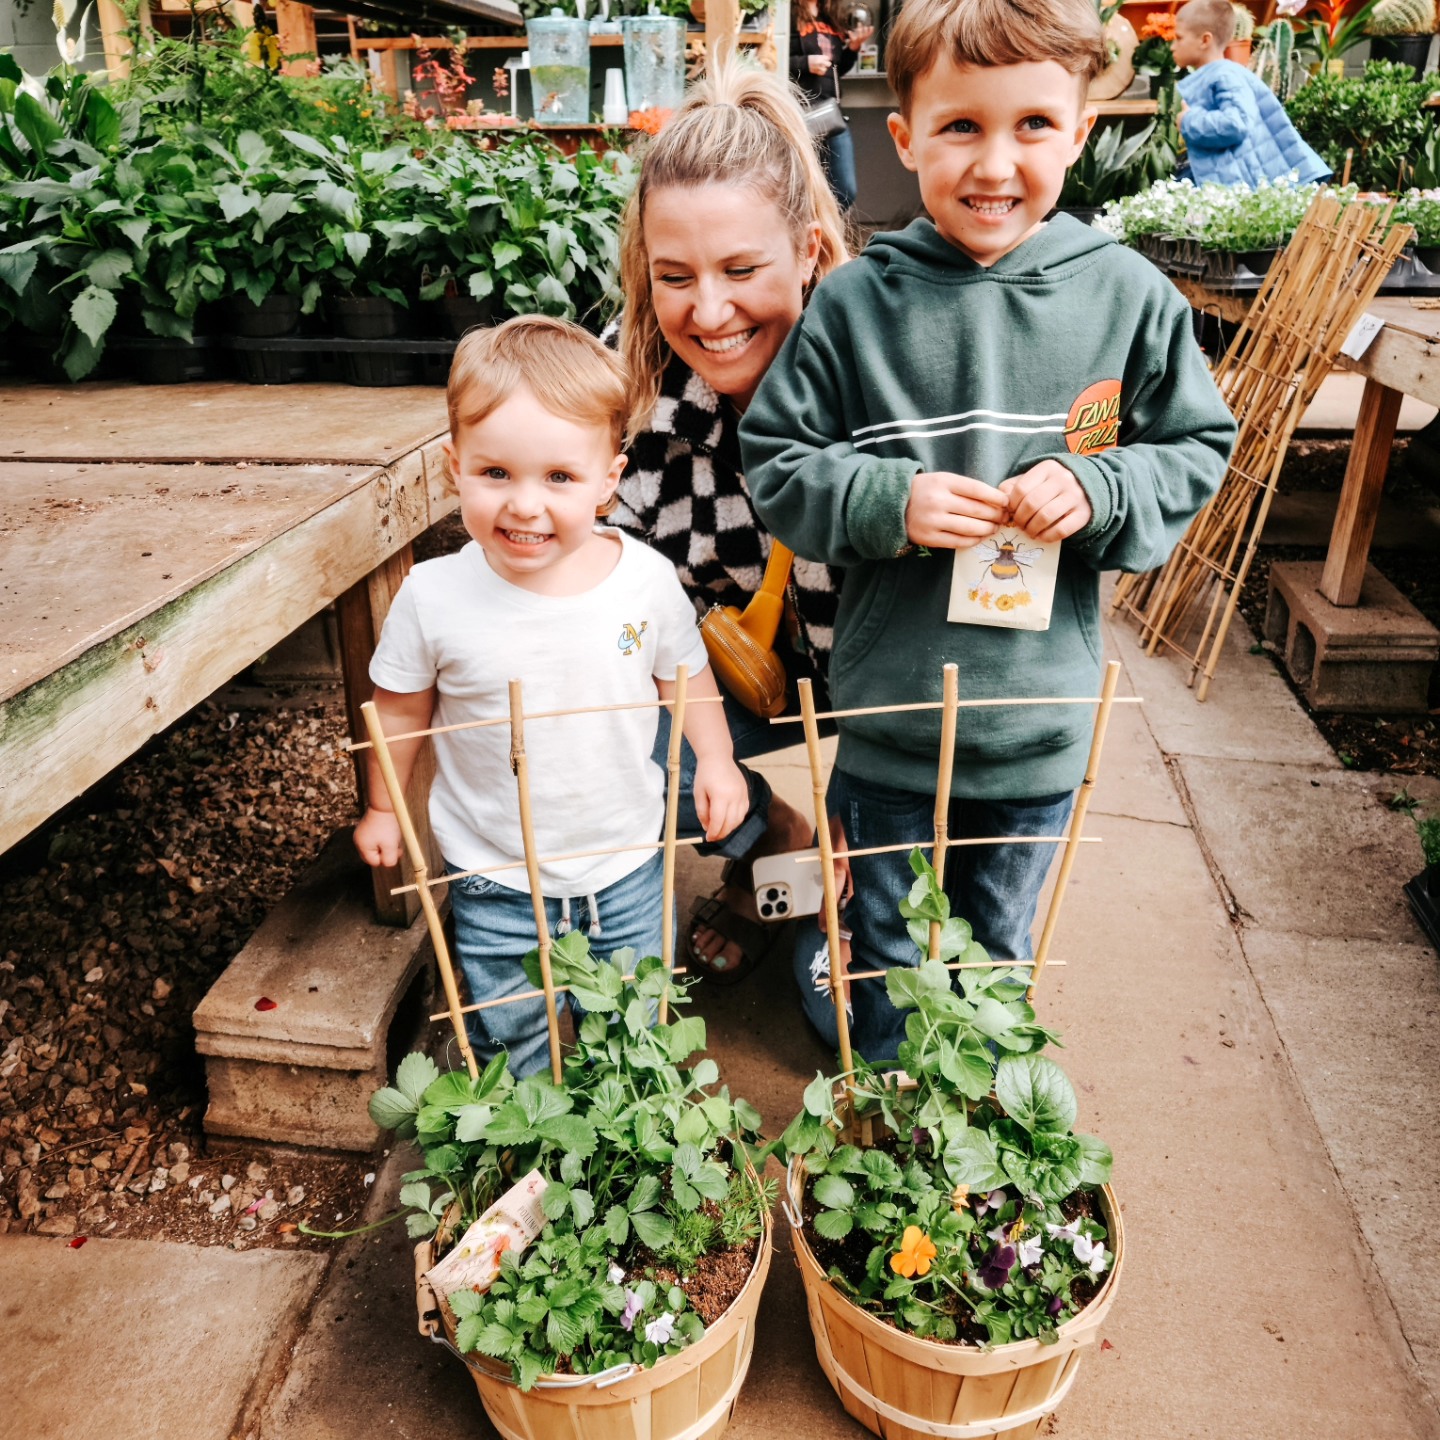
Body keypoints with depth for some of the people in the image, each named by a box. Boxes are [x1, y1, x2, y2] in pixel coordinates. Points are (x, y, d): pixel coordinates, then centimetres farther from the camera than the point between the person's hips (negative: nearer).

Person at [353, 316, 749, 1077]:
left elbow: (684, 673, 5)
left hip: (626, 870, 2)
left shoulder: (646, 580, -15)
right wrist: (382, 807, 8)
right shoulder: (433, 595, -18)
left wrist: (716, 758, 2)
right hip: (494, 886, -1)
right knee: (511, 1058, 15)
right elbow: (400, 706, -1)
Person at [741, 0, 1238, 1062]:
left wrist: (1099, 490, -16)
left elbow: (1200, 449, 3)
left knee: (1000, 948, 24)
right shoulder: (854, 304, -10)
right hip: (888, 706, -1)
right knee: (879, 943, 21)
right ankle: (875, 1088, 50)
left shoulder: (1129, 296, -6)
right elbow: (776, 466, -5)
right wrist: (891, 501, -21)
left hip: (1044, 708, 2)